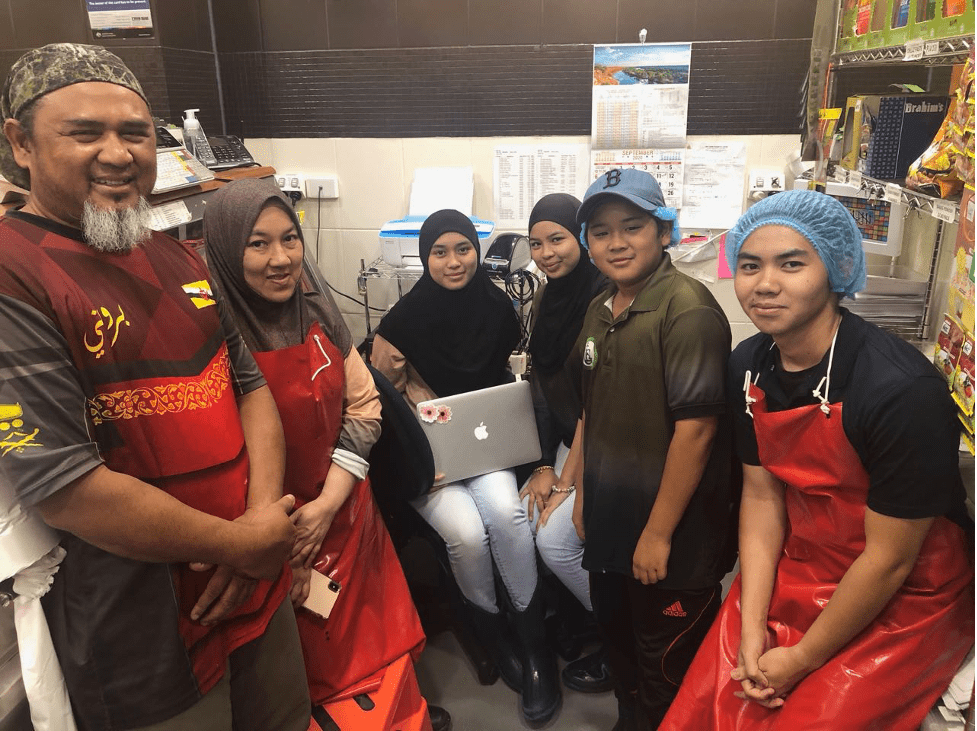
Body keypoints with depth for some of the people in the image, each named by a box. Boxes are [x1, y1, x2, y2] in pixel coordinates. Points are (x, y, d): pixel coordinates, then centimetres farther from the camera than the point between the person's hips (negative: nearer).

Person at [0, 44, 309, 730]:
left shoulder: (177, 257, 7)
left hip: (259, 582, 7)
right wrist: (236, 543, -15)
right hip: (144, 638, -7)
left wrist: (264, 515, -8)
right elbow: (61, 486, -24)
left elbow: (249, 383, 7)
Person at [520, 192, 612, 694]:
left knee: (556, 538, -14)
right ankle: (577, 613, 22)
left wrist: (568, 480, -15)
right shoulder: (546, 300, 7)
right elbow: (544, 386, 7)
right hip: (568, 439, 8)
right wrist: (545, 465, 0)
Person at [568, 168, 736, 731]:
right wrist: (582, 492, 13)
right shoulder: (601, 311, 7)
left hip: (670, 536, -8)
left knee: (665, 669, 11)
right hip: (610, 524, 8)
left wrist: (659, 532, -19)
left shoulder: (688, 310, -19)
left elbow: (695, 428, -23)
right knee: (617, 634, 25)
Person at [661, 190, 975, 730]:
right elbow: (762, 493, -2)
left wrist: (802, 660, -11)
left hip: (901, 604, -4)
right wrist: (751, 631, -7)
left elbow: (889, 558, -20)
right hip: (791, 578, 5)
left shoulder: (903, 390, -26)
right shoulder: (749, 366, -6)